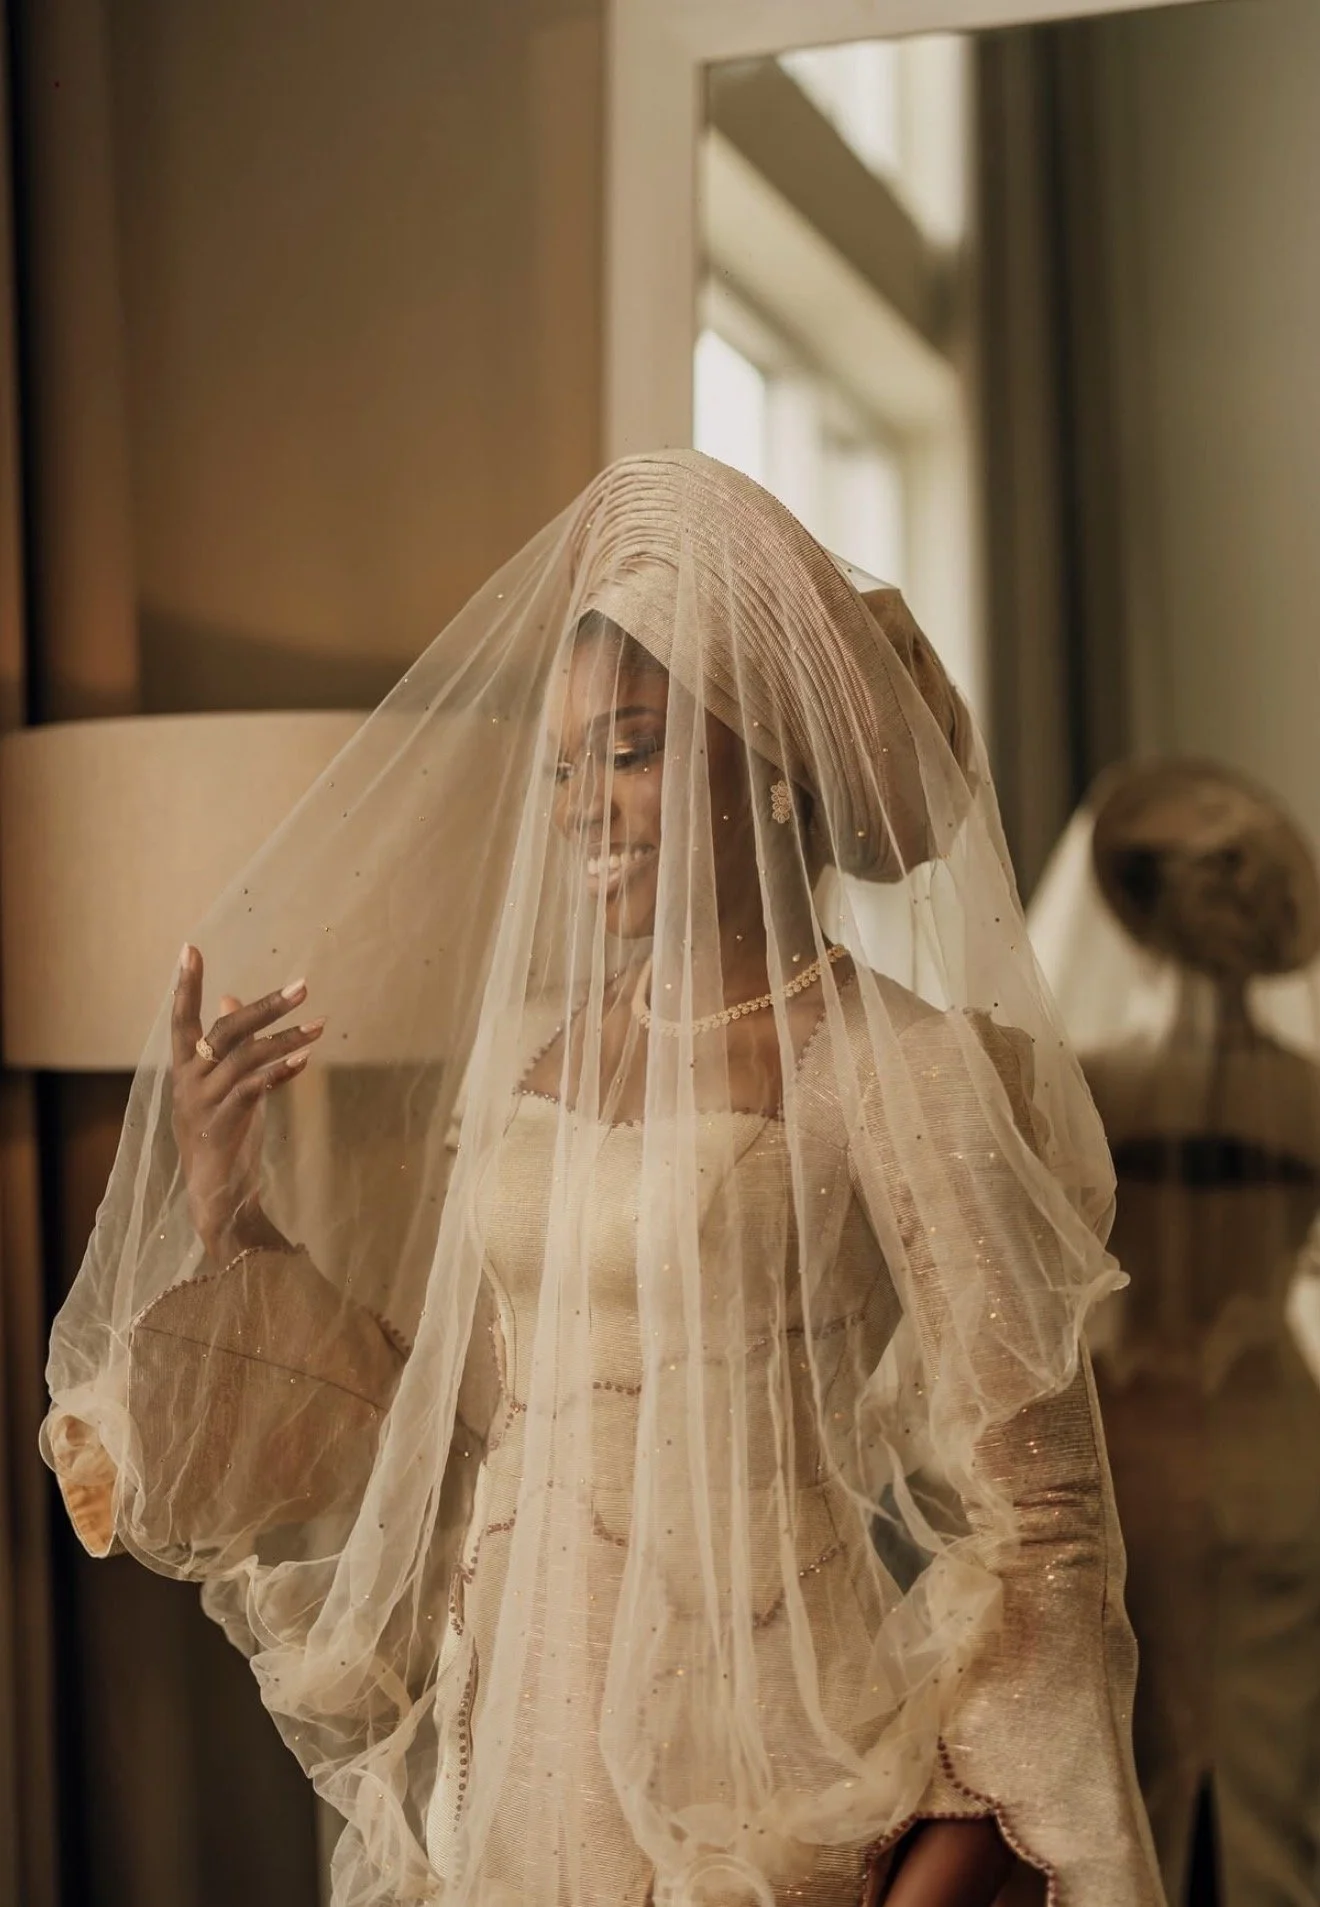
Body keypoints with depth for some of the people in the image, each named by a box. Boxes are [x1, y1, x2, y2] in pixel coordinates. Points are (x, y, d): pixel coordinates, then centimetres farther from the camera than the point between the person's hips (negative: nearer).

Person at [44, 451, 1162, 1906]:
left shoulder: (890, 1072, -12)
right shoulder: (524, 1051, 5)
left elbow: (1027, 1524, -12)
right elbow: (422, 1430, 9)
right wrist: (222, 1219, -1)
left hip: (761, 1783, -5)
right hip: (510, 1765, 5)